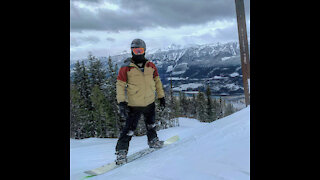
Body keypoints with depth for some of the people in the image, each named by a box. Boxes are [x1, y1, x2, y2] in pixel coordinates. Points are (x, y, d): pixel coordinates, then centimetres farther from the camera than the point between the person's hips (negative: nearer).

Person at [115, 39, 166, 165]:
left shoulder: (151, 66, 2)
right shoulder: (126, 68, -10)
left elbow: (157, 81, 13)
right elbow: (120, 85, -9)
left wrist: (161, 97, 13)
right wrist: (122, 103, -16)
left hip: (150, 102, 5)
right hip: (134, 105, -4)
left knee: (151, 125, 24)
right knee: (129, 129, -5)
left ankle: (153, 141, 47)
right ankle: (121, 151, 8)